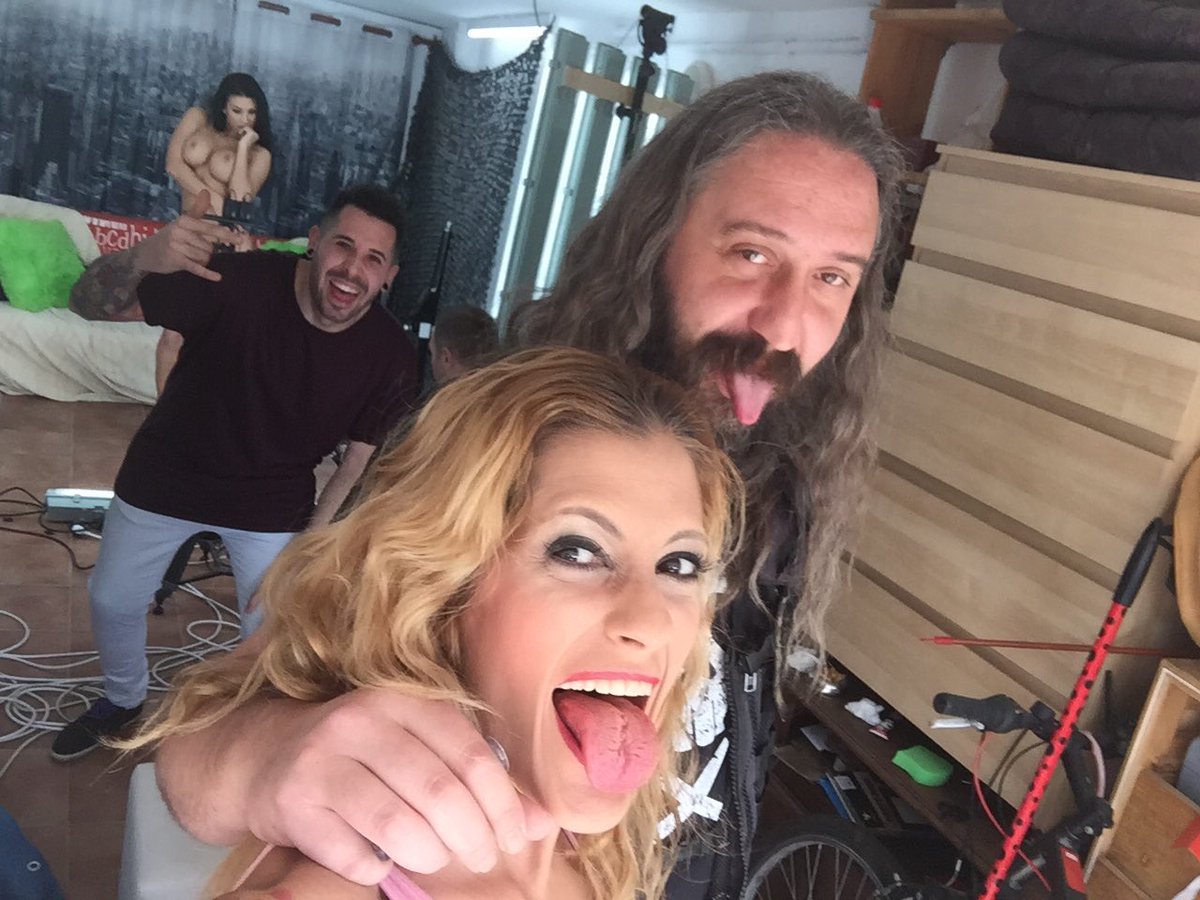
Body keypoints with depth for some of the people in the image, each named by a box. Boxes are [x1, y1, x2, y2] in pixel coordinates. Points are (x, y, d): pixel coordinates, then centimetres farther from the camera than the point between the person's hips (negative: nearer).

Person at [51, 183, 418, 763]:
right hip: (165, 477, 0)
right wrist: (142, 258, -52)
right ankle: (123, 700, 52)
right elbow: (91, 305, -31)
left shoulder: (390, 354, -23)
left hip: (272, 504, 0)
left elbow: (364, 445, -7)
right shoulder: (237, 281, -31)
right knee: (112, 602, 18)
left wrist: (322, 520, -7)